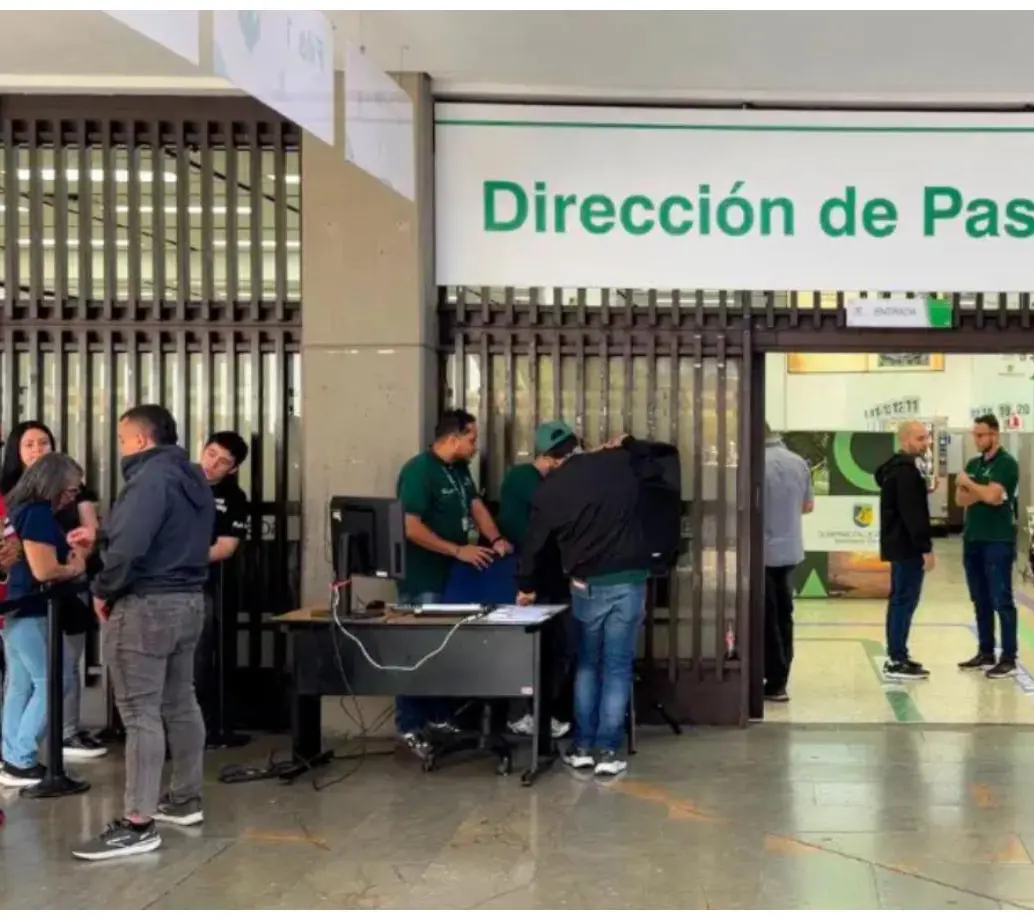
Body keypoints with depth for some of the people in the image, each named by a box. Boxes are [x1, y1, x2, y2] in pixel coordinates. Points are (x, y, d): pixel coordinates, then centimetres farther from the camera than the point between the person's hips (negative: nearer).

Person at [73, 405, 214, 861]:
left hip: (146, 605, -10)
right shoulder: (194, 478, 14)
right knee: (181, 704, 16)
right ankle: (185, 799, 26)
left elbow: (128, 545, -26)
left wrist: (104, 590, -12)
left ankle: (138, 824, -6)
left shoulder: (150, 477, -17)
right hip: (188, 599, 10)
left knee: (141, 713, -7)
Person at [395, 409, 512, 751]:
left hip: (452, 575, 8)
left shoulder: (459, 468, 9)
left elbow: (476, 505, 13)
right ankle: (409, 727, 5)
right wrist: (458, 550, -24)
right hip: (423, 578, -8)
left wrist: (496, 539, -5)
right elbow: (411, 529, -24)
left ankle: (439, 717, 24)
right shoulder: (419, 471, -18)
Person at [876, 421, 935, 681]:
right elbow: (913, 514, -22)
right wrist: (926, 548, -20)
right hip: (907, 546, -11)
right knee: (905, 601, -8)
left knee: (899, 600, 14)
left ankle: (896, 656, 19)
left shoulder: (895, 468, 16)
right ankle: (897, 662, -7)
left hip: (898, 544, 11)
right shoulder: (906, 470, -17)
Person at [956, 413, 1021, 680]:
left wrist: (968, 483, -5)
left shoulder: (1007, 463, -9)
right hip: (973, 539, 7)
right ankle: (986, 653, 19)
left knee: (1002, 601, -5)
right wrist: (982, 492, -12)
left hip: (998, 541, -7)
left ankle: (1009, 658, -2)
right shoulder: (973, 464, 14)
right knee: (980, 601, 12)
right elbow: (960, 499, 6)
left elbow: (992, 496, -20)